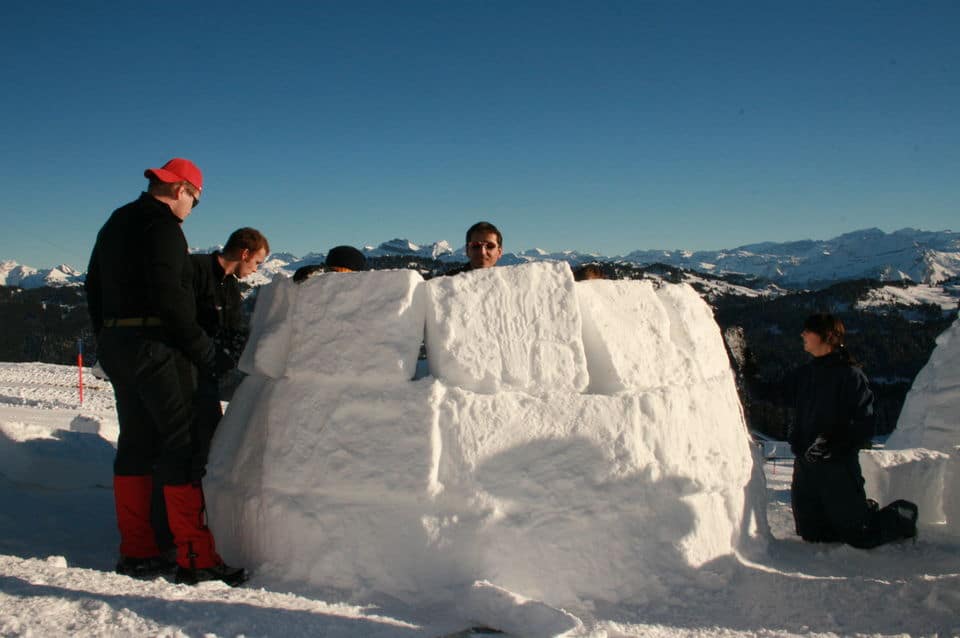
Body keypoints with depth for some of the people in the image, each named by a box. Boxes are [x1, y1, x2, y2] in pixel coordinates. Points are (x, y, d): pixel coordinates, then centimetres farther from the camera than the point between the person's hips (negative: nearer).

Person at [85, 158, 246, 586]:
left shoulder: (115, 224, 18)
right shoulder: (162, 225, -11)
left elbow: (94, 287, 21)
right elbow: (169, 297, -21)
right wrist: (205, 352, -17)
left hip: (115, 344, 9)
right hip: (157, 346, -9)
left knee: (135, 445, 13)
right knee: (181, 446, -7)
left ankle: (136, 552, 17)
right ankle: (196, 558, -7)